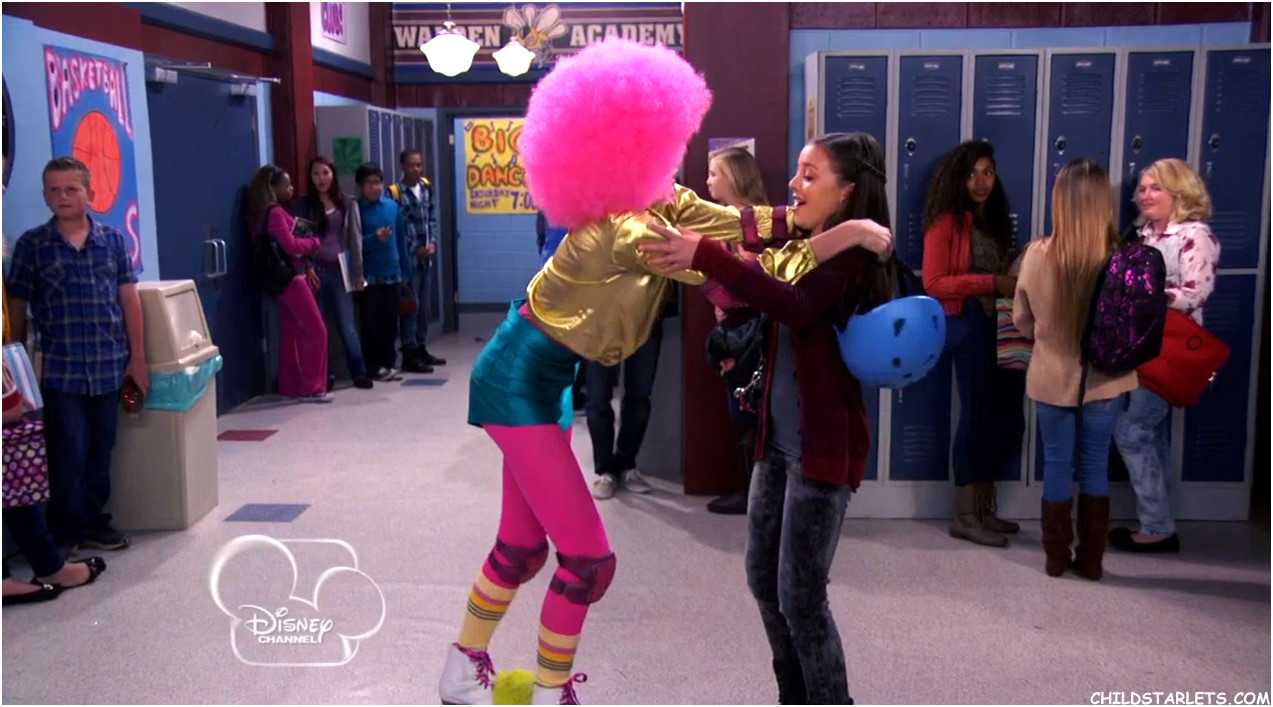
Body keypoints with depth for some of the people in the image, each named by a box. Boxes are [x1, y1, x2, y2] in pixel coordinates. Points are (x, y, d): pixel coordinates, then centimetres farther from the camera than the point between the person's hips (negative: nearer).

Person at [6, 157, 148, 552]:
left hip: (109, 365, 2)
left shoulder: (113, 241, 5)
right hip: (59, 369, -2)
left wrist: (137, 357, 3)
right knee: (69, 451, 1)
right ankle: (68, 532, 15)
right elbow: (17, 308, 3)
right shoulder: (31, 244, 0)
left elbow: (129, 300, 6)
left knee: (101, 449, 11)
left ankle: (92, 520, 26)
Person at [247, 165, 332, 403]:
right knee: (316, 331, -7)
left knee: (292, 333, 12)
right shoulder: (275, 213, -14)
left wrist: (307, 268, 7)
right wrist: (315, 242, -3)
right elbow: (290, 245, -19)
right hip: (291, 278, -10)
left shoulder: (272, 212, 16)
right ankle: (312, 388, -3)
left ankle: (290, 386, 16)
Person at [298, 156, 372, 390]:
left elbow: (355, 240, 7)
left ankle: (359, 373, 8)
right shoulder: (305, 205, 8)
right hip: (314, 270, 0)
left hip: (340, 270, 0)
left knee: (347, 325, 0)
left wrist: (358, 274, 2)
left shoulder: (347, 204, 10)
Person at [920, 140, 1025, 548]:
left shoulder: (995, 220, 18)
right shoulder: (947, 222, -5)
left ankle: (983, 510, 20)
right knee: (977, 415, -4)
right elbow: (934, 283, -13)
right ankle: (965, 517, 7)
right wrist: (991, 283, -17)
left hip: (1002, 324, 8)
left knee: (1007, 418, 7)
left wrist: (1018, 278, -1)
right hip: (968, 325, -8)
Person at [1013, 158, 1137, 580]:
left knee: (1057, 465, 13)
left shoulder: (1037, 256, -14)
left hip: (1051, 379, 0)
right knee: (1095, 466, 13)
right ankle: (1091, 559, 22)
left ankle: (1057, 557, 22)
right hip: (1104, 379, 0)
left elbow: (1021, 320, 0)